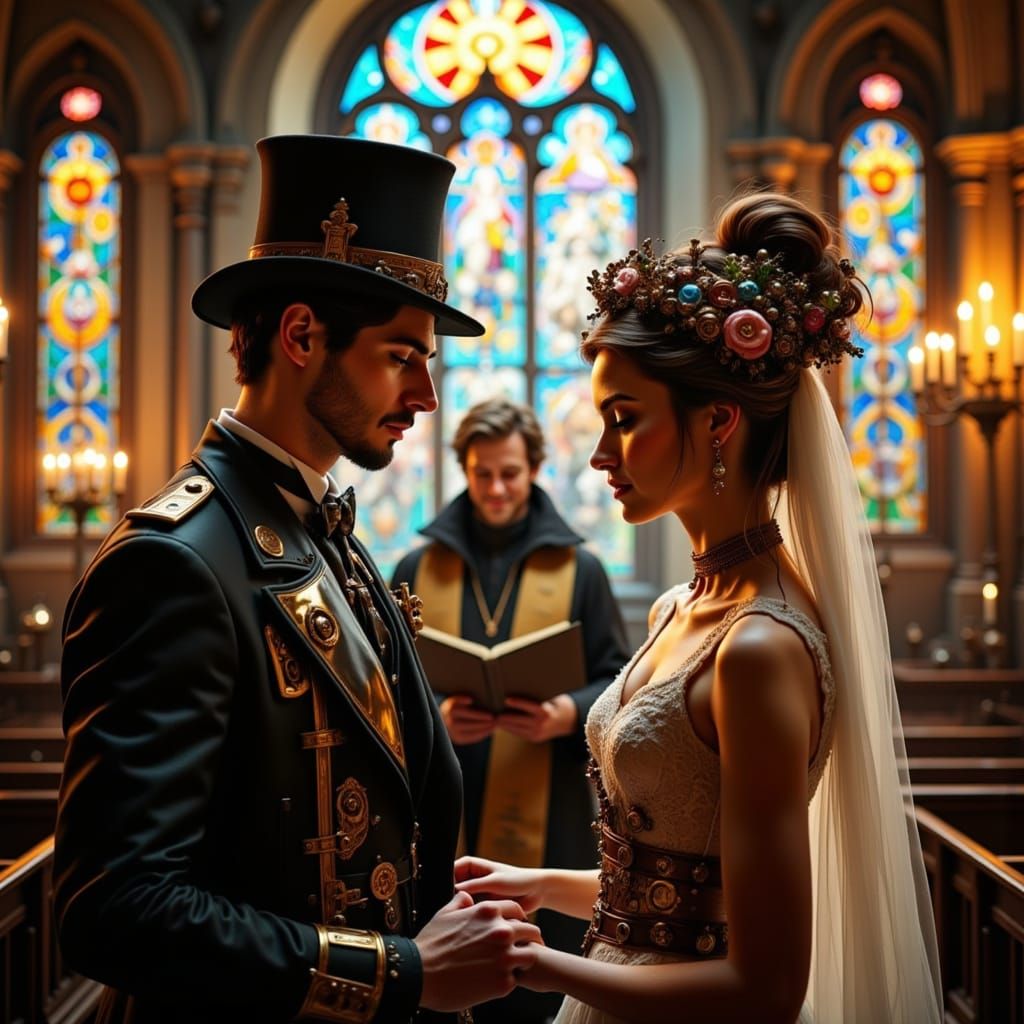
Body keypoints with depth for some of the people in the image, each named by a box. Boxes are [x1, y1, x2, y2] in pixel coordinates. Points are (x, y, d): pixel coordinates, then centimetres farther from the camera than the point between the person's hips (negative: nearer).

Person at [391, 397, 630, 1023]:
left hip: (546, 819, -1)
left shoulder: (578, 569, 6)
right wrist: (434, 716, -12)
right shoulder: (420, 567, 9)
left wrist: (569, 715, -16)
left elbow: (617, 681, 4)